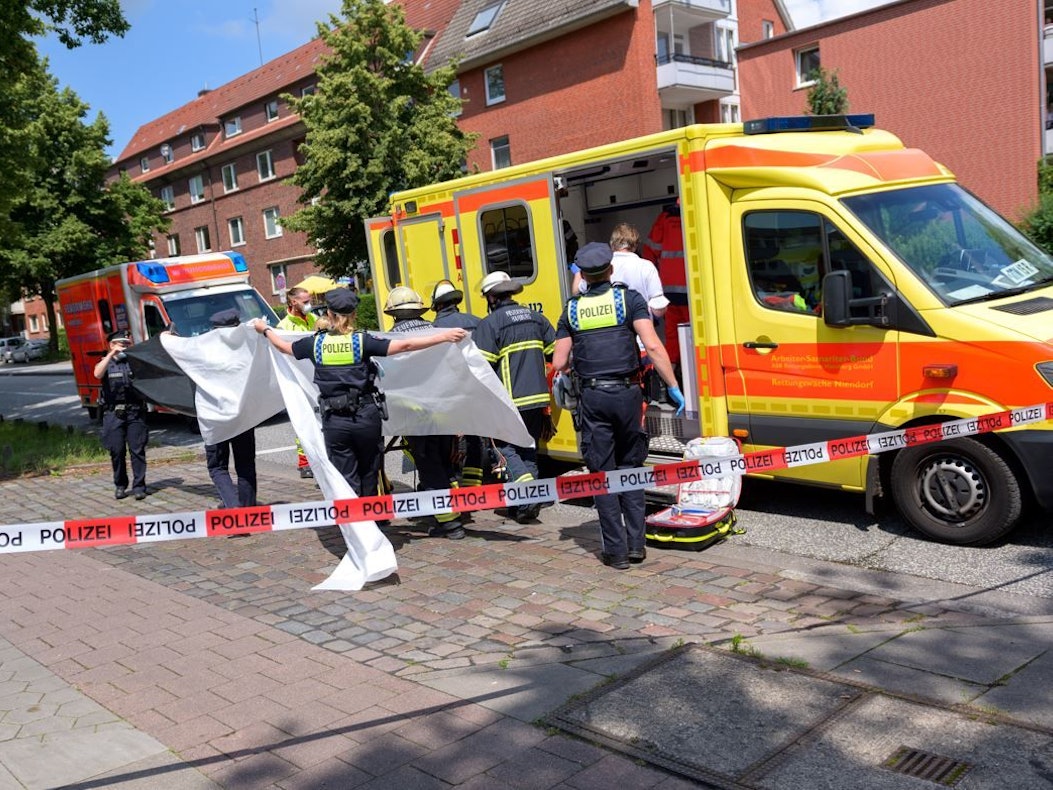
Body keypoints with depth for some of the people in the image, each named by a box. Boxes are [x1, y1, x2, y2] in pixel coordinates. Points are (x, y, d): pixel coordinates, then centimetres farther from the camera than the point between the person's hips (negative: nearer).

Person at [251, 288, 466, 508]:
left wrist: (265, 329, 38)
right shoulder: (361, 341, -8)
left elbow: (284, 347, 18)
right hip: (366, 418, -1)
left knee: (347, 481, 7)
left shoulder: (316, 343, -1)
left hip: (334, 421, 1)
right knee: (369, 477, 17)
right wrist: (444, 336, -14)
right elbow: (405, 345, -15)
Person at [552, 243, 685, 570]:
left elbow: (559, 363, 5)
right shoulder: (629, 298, 2)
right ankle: (636, 543, 14)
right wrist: (674, 387, -5)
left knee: (603, 472, 7)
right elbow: (653, 347, -9)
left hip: (592, 398, 0)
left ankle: (616, 550, 8)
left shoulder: (572, 309, 7)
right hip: (626, 394, 0)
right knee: (630, 468, 15)